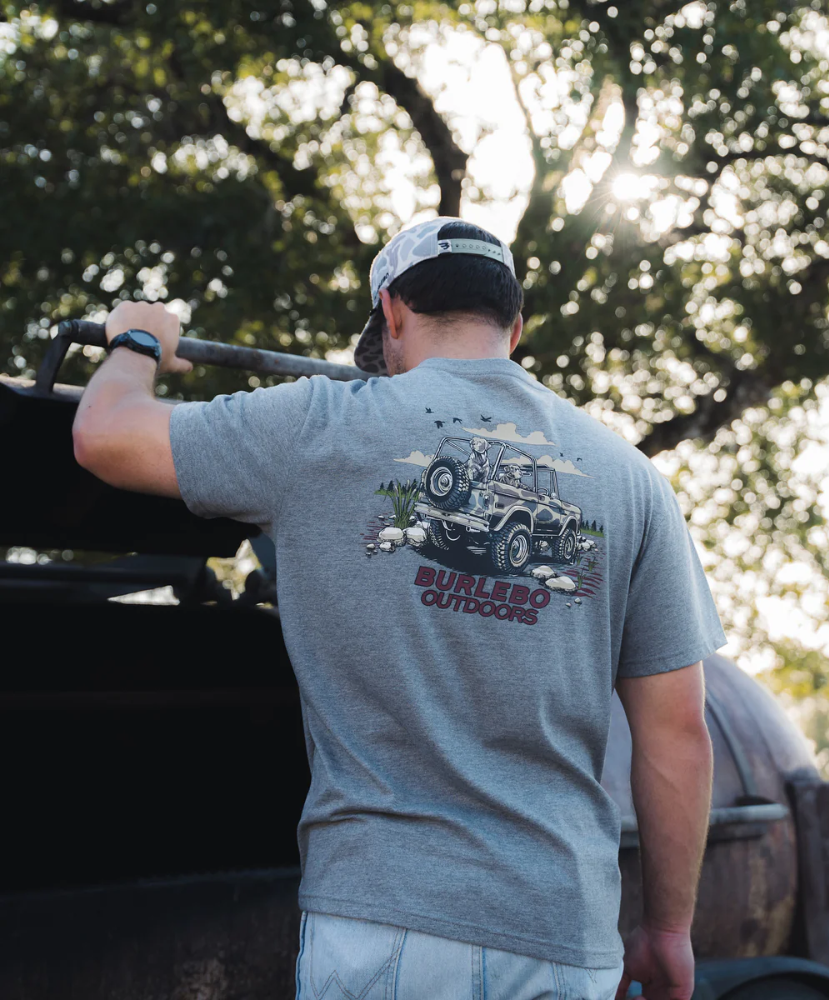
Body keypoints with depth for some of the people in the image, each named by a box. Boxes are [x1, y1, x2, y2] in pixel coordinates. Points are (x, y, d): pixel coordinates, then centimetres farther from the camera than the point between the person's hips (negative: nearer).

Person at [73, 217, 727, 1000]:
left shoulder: (324, 427, -3)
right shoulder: (630, 475, 4)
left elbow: (104, 437, 6)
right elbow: (678, 732, 3)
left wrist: (136, 343, 28)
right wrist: (668, 932, 13)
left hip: (380, 917, -2)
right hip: (565, 936, 3)